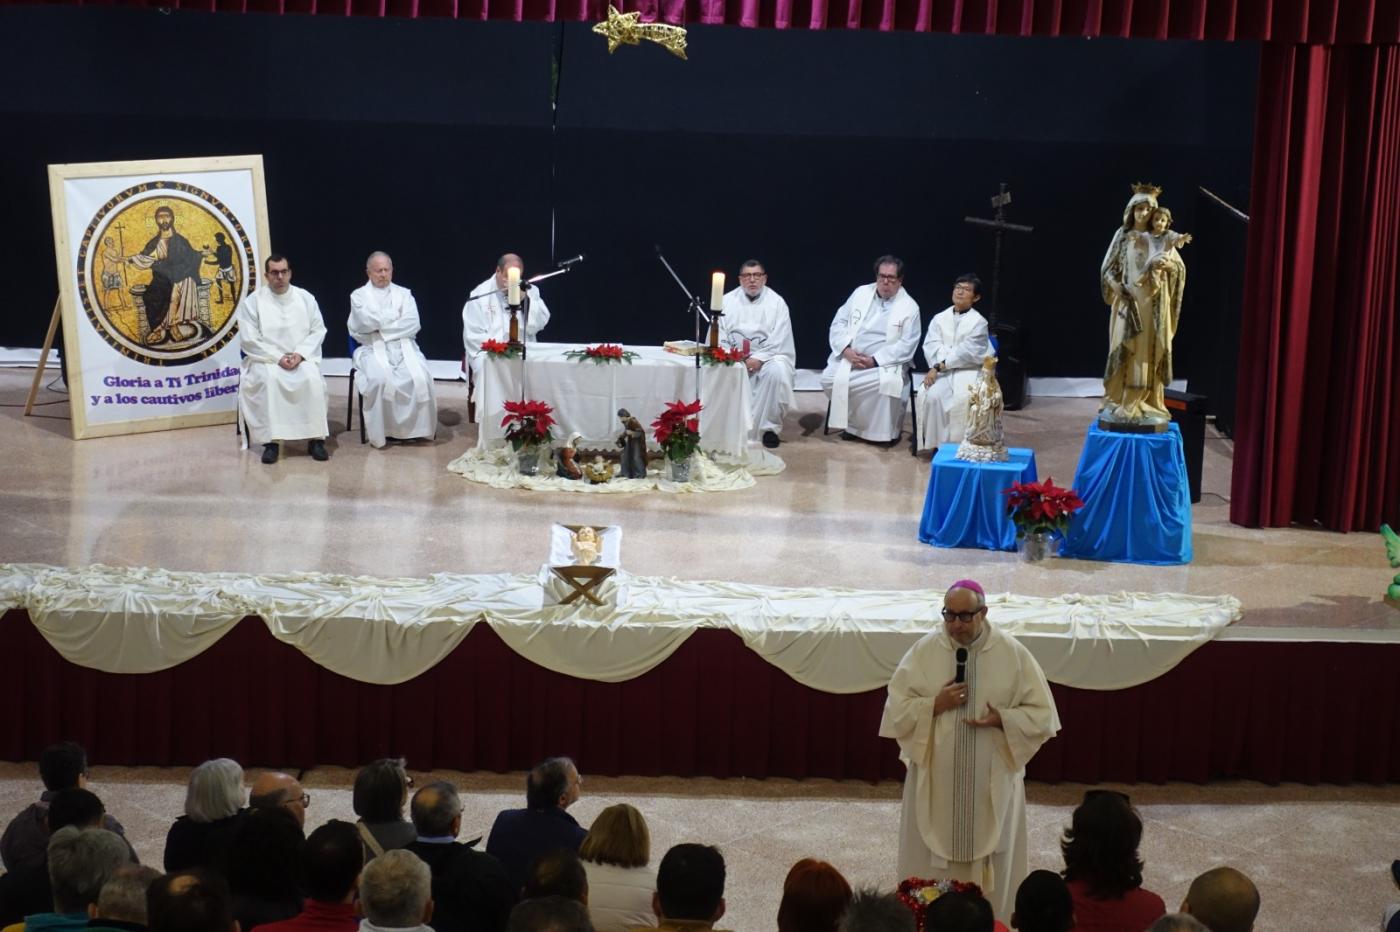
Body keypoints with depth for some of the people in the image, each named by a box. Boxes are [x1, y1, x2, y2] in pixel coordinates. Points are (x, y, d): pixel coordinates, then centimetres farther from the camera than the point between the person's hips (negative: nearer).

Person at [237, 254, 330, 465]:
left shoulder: (305, 298, 8)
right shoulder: (252, 302, 1)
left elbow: (318, 330, 5)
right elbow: (250, 339, -5)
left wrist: (300, 354, -12)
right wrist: (278, 358, -16)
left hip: (301, 358, 2)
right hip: (267, 359, -2)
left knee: (312, 379, -31)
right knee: (269, 380, -35)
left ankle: (315, 439, -26)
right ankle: (271, 441, -34)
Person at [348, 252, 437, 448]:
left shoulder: (404, 294, 16)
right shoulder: (359, 295, 11)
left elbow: (413, 324, 1)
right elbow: (367, 322, -8)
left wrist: (381, 327, -6)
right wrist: (396, 315, 1)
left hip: (404, 346, 2)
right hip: (374, 349, -2)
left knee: (420, 378, -28)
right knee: (379, 378, -34)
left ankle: (415, 428, -15)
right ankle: (381, 431, -21)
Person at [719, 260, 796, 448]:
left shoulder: (776, 302, 0)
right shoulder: (727, 301, 7)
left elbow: (779, 340, -8)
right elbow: (718, 334, 2)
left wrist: (758, 359, -21)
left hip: (768, 356, -2)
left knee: (777, 371, -35)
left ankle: (770, 427, -18)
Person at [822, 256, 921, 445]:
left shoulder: (909, 307, -3)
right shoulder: (861, 293, 7)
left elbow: (907, 345, -10)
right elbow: (839, 322, 8)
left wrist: (874, 361, -18)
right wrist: (846, 349, -12)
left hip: (884, 363, -3)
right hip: (850, 357, 3)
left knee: (889, 383, -35)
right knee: (830, 378, -24)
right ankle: (852, 420, -3)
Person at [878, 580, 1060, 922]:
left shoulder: (1013, 654, -5)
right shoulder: (924, 651, -3)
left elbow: (1042, 715, -3)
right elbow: (896, 710, -2)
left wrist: (1002, 720, -19)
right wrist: (934, 705, -18)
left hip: (993, 783, -1)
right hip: (934, 781, 1)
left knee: (990, 872, 7)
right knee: (931, 872, 7)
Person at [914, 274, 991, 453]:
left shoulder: (978, 322, 2)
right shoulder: (940, 318, 15)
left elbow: (967, 352, -9)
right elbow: (931, 345, 2)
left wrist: (939, 366, -15)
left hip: (969, 371, -3)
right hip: (942, 370, 3)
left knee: (963, 399, -35)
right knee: (931, 395, -29)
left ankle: (958, 443, -26)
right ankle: (936, 442, -23)